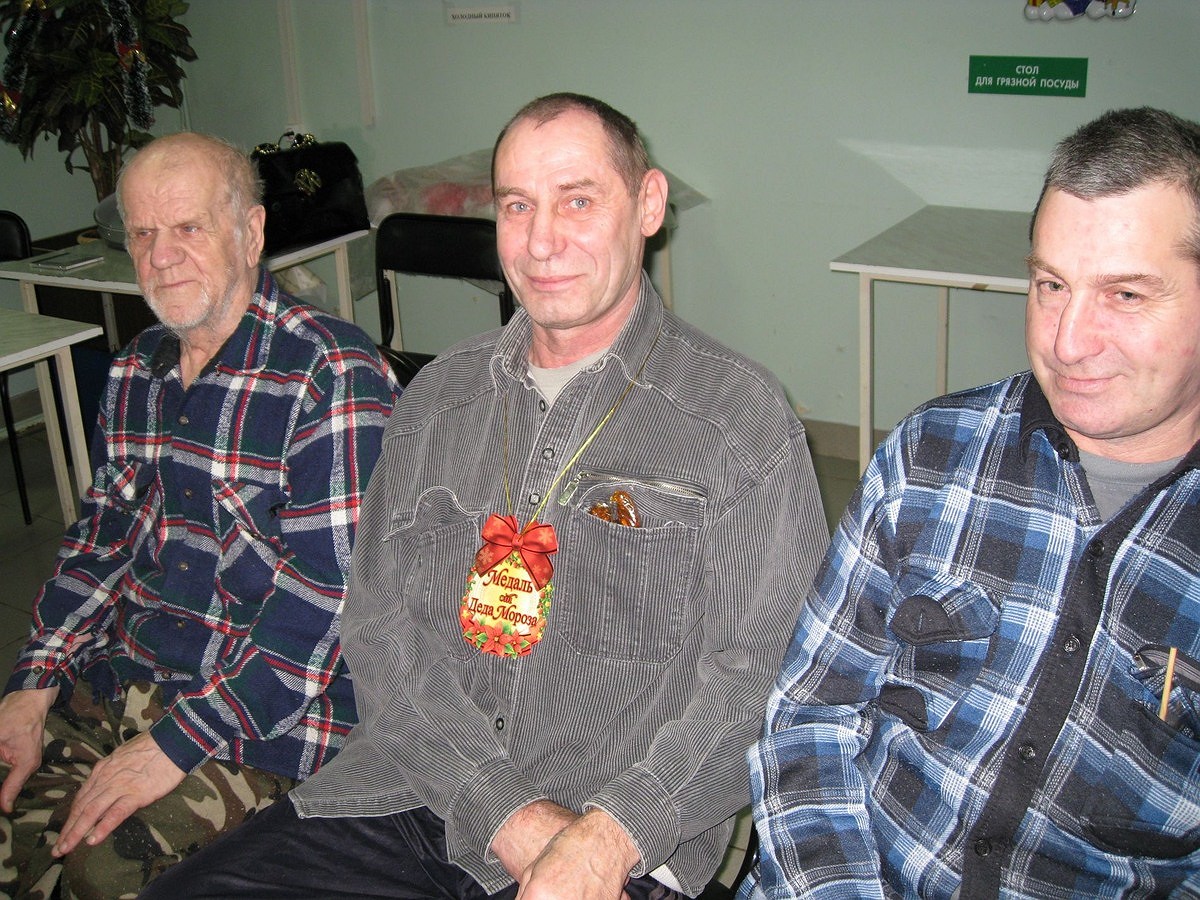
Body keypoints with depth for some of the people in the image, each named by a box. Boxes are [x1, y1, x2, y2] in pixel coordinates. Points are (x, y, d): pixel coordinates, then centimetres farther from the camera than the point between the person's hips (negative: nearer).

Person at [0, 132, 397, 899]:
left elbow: (327, 586, -20)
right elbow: (101, 541, 16)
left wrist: (176, 743, -21)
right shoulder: (136, 372, 11)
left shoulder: (333, 374, -15)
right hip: (117, 684, 7)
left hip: (268, 712, -6)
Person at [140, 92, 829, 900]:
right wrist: (510, 814, -10)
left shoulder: (742, 416, -1)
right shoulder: (439, 397, 11)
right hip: (410, 796, 3)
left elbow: (757, 671, -6)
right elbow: (381, 620, 4)